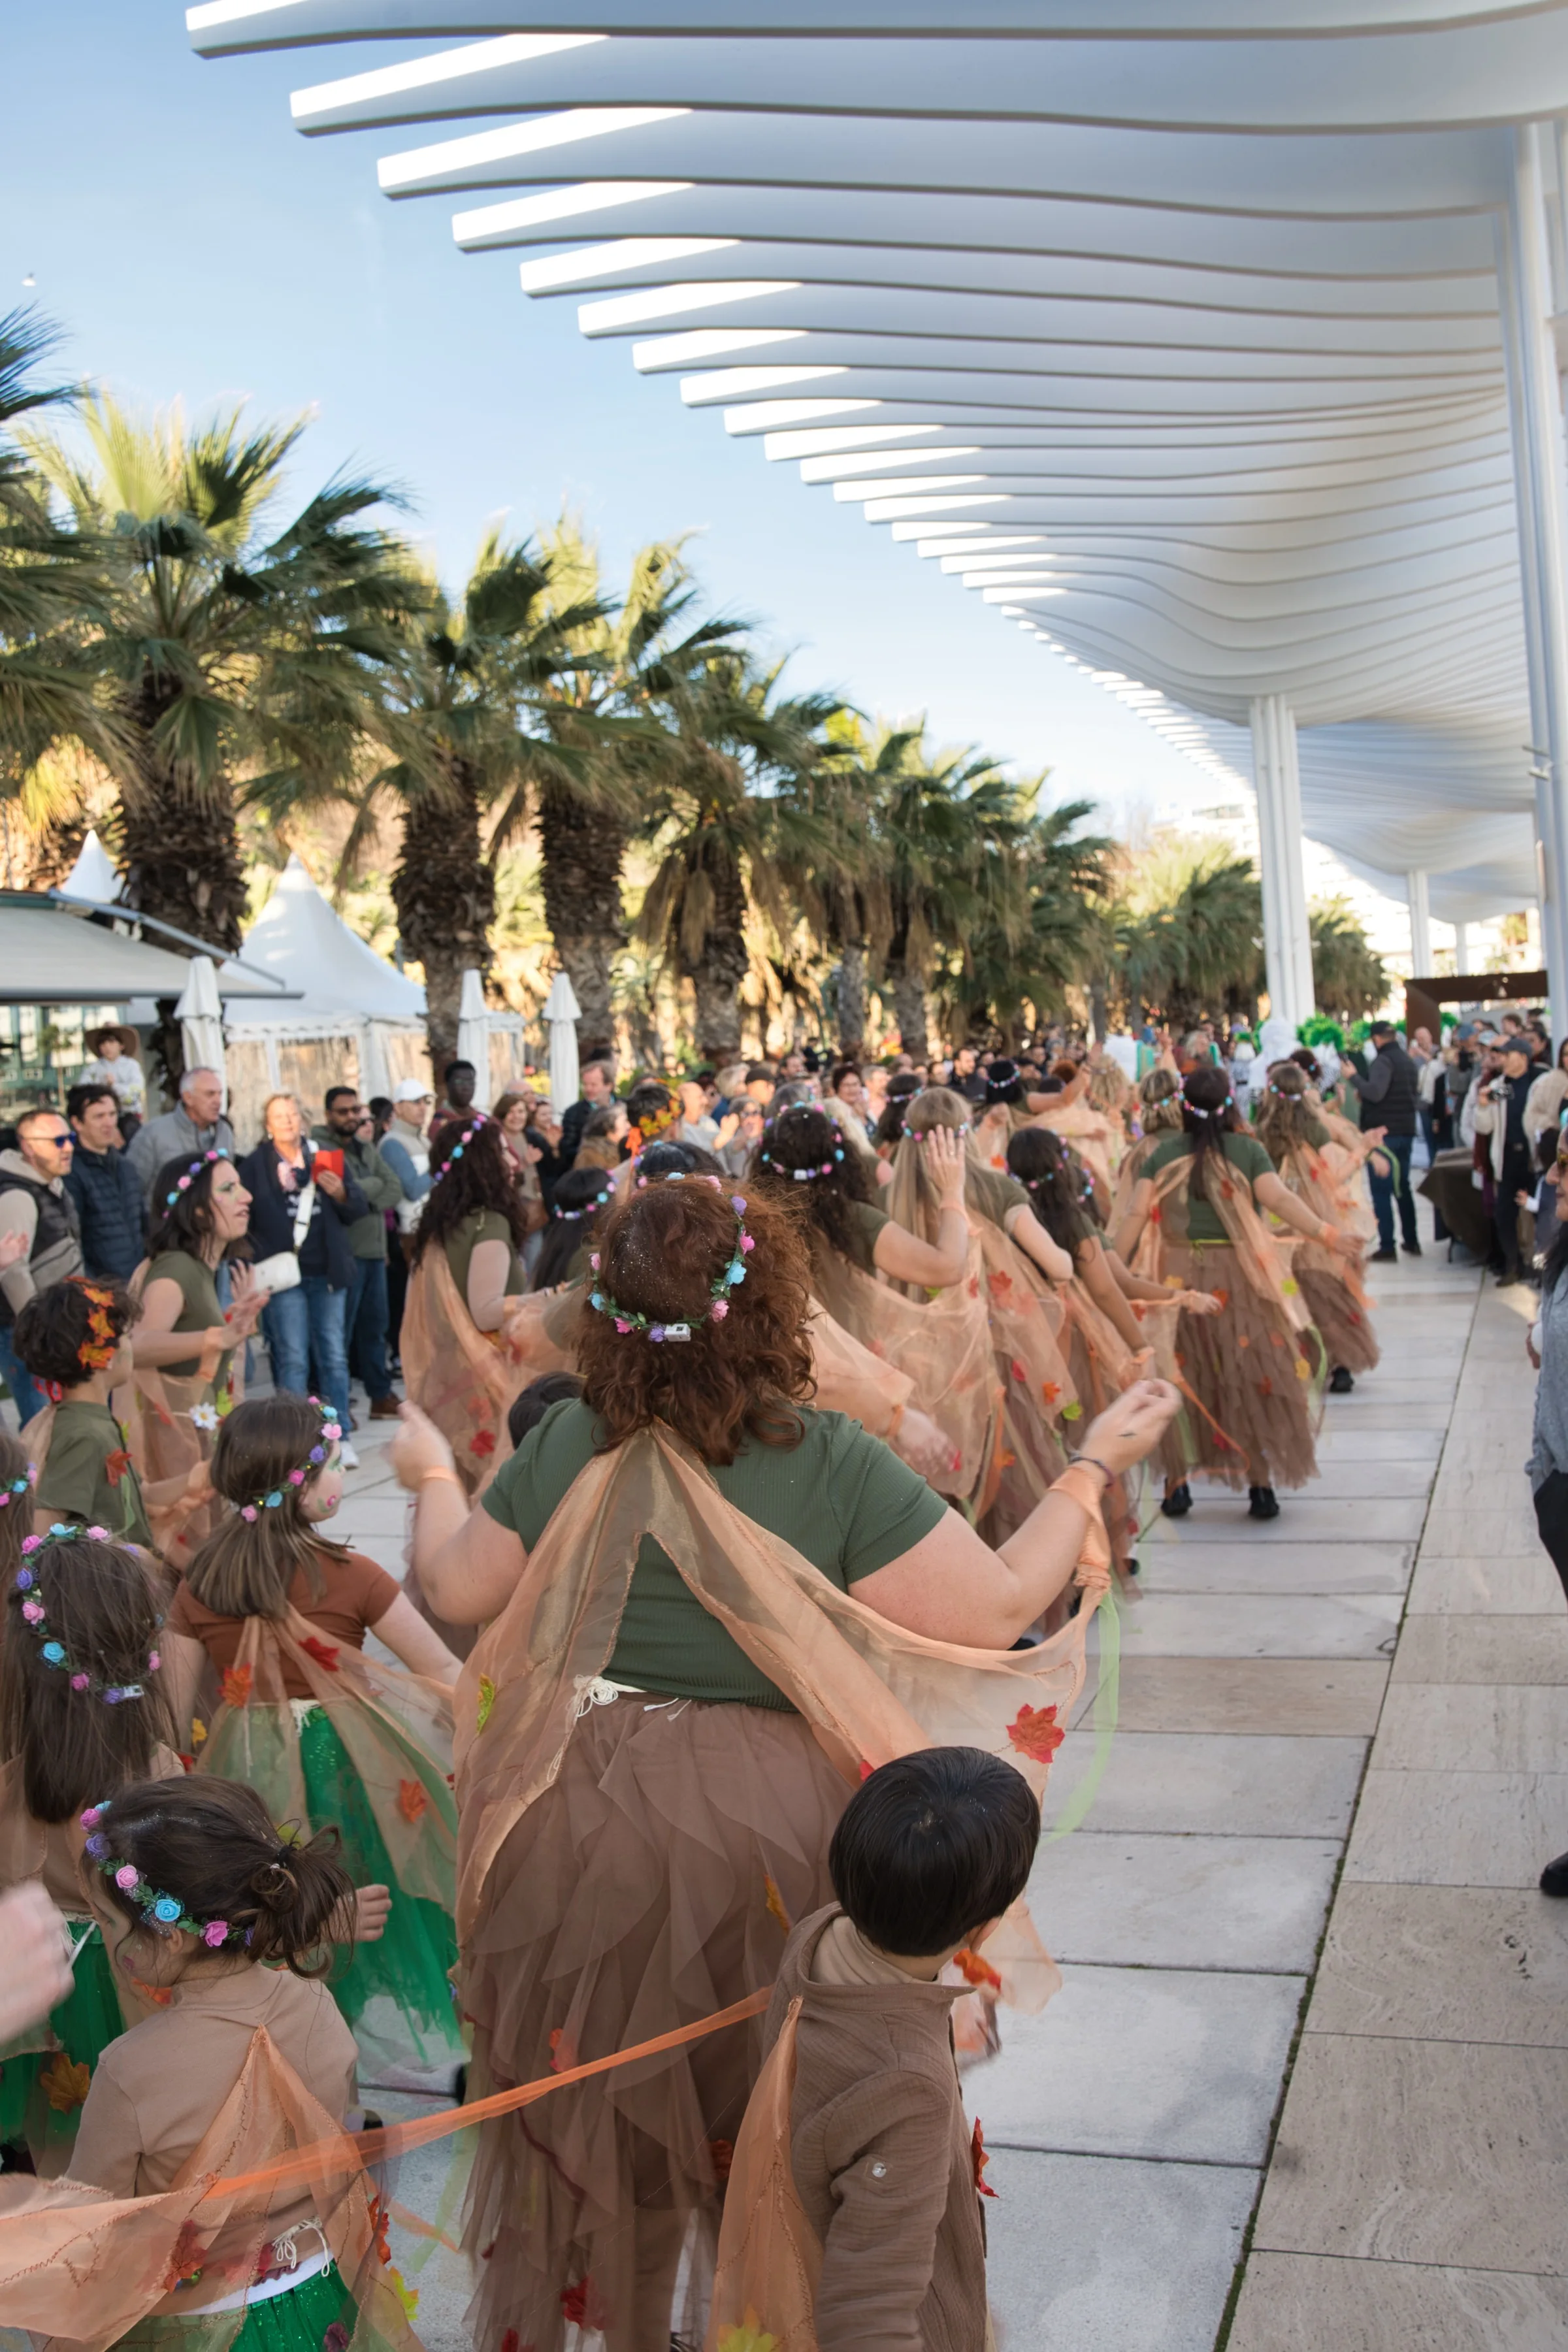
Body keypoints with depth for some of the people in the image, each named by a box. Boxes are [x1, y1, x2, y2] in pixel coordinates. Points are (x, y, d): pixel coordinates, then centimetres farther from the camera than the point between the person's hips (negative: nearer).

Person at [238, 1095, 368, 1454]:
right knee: (293, 1360, -3)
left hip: (328, 1272, 3)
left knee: (335, 1357, 6)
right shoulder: (254, 1165, 2)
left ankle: (340, 1438, 13)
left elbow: (359, 1210, 8)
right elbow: (245, 1219, -2)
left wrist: (341, 1194, -10)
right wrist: (257, 1261, -11)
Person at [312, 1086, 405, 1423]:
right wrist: (376, 1184, -3)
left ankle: (381, 1395, 22)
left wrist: (364, 1195, -11)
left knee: (375, 1325, 13)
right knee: (340, 1330, -3)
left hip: (374, 1248, 7)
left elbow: (395, 1189, 7)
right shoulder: (319, 1147, -6)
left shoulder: (365, 1146, 17)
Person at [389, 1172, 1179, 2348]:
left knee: (590, 2101, 26)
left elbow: (457, 1588, 2)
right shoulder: (834, 1462, -21)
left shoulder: (568, 1446, -12)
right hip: (763, 1834, -2)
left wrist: (431, 1476, 22)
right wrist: (1095, 1470, -5)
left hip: (578, 1818, 3)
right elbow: (998, 1608, -17)